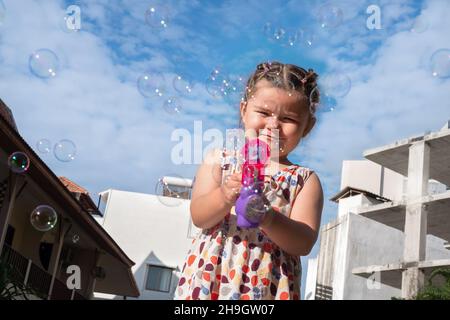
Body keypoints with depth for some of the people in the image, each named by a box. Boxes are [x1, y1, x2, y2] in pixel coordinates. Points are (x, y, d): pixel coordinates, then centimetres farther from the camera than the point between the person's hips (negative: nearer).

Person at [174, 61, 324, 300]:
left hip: (268, 288, -1)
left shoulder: (306, 180, 4)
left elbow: (304, 244, -7)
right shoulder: (219, 160, 7)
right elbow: (198, 216, -4)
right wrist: (224, 198, -23)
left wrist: (268, 218, -24)